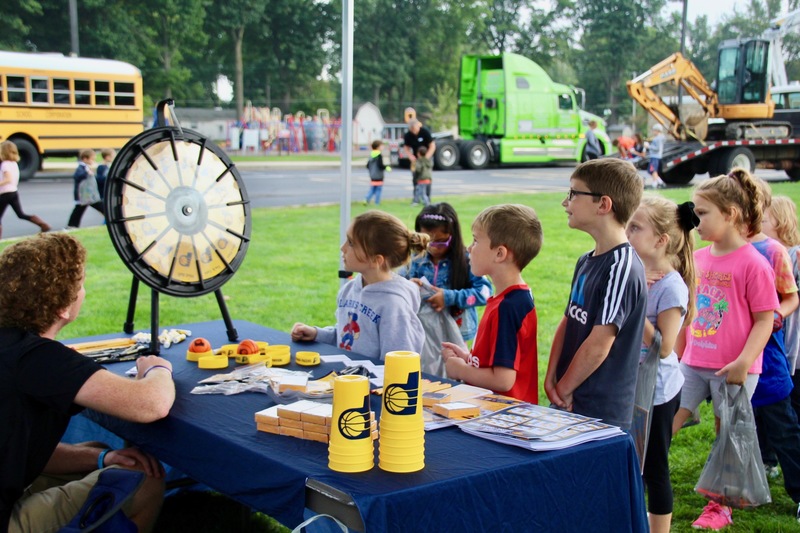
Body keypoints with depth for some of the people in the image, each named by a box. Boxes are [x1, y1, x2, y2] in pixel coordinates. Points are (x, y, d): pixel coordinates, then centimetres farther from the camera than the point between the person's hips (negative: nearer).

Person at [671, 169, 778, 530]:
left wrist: (744, 362, -20)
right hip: (693, 364, 5)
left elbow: (764, 320, -11)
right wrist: (677, 354, 18)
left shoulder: (753, 264, -12)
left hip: (732, 370, -5)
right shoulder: (698, 258, 6)